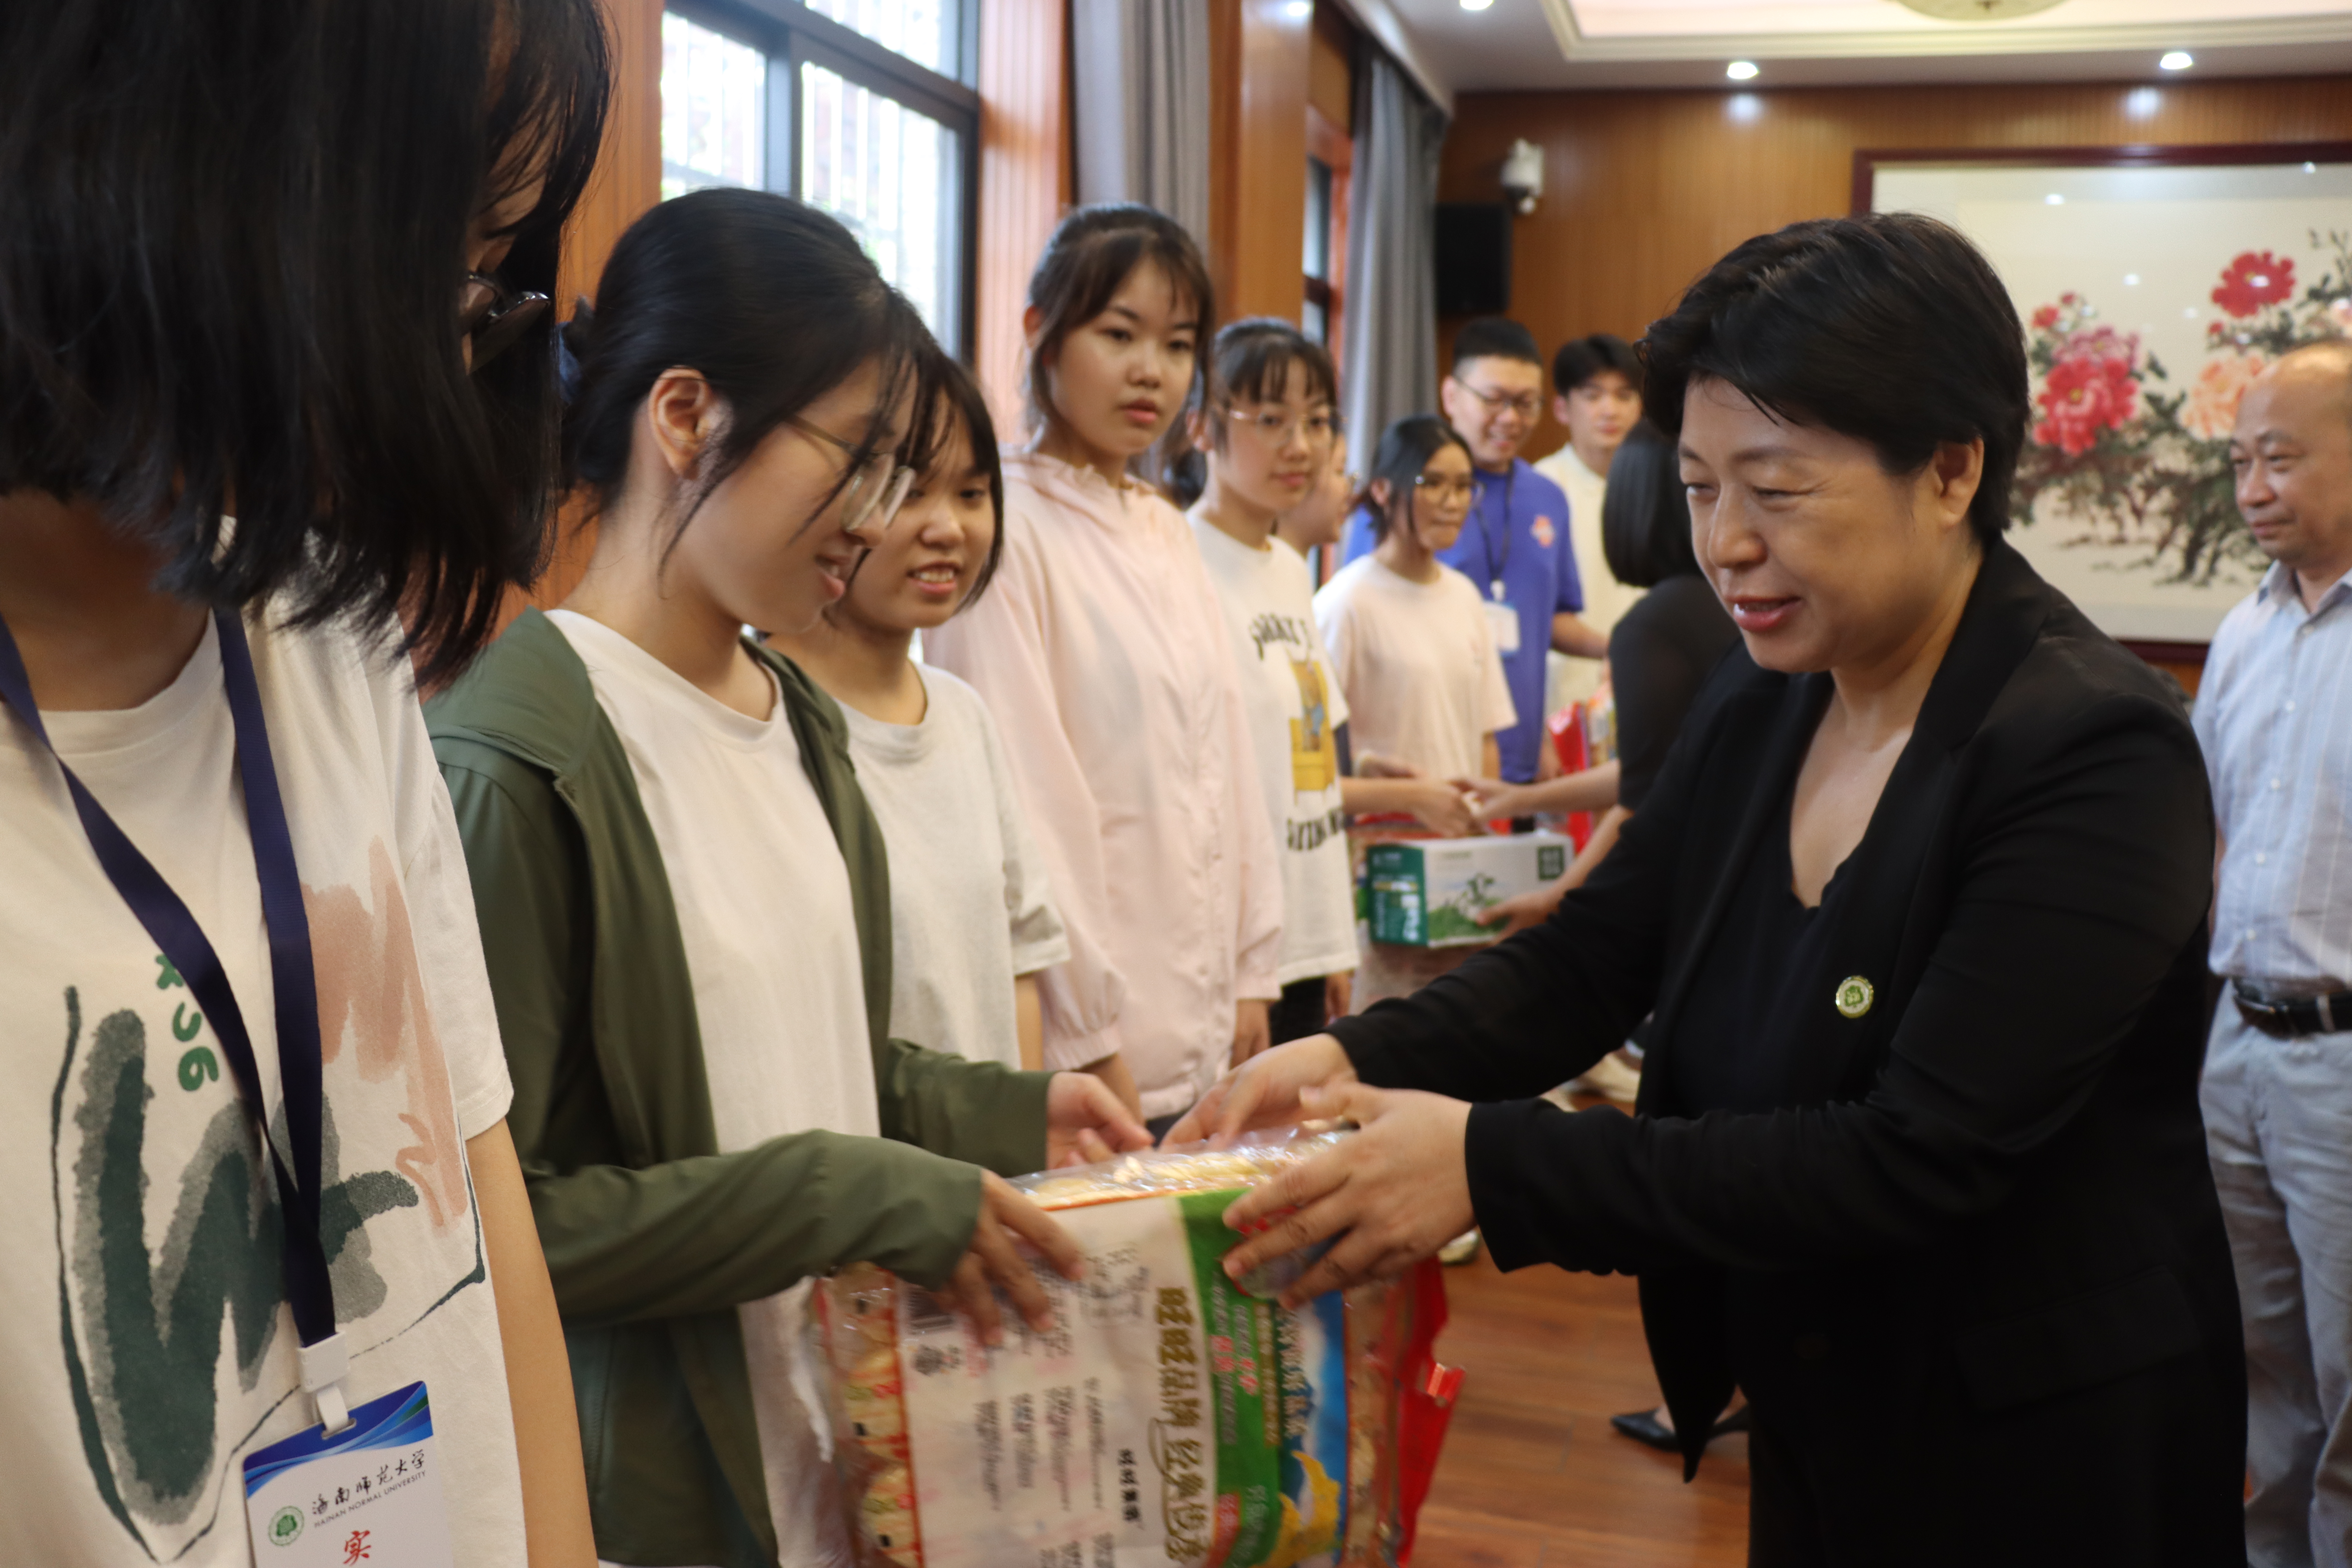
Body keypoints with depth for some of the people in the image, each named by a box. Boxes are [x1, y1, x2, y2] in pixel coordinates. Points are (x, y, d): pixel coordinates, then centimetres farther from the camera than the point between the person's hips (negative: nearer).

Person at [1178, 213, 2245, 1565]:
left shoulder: (2098, 754, -23)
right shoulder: (1755, 707, -1)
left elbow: (1921, 1158, -28)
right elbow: (1589, 959, 1)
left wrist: (1496, 1164, -33)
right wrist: (1359, 1061, -17)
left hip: (2041, 1454, -6)